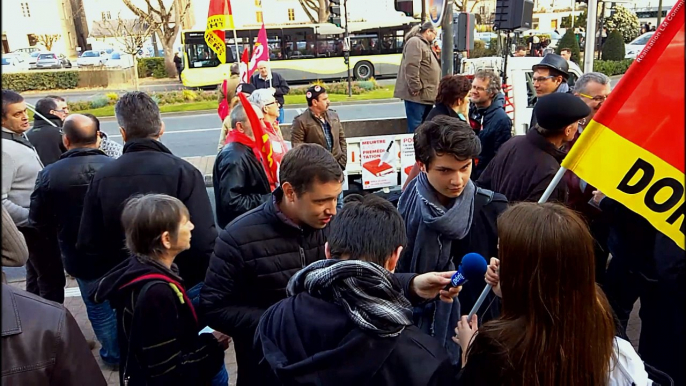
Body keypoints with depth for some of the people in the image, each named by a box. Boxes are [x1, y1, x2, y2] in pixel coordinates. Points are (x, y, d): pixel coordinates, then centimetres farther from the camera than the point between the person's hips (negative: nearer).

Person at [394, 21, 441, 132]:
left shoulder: (425, 45, 23)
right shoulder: (415, 42, -9)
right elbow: (411, 67, -20)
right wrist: (415, 88, -23)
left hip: (426, 94, 11)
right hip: (418, 94, -11)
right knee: (415, 128, -8)